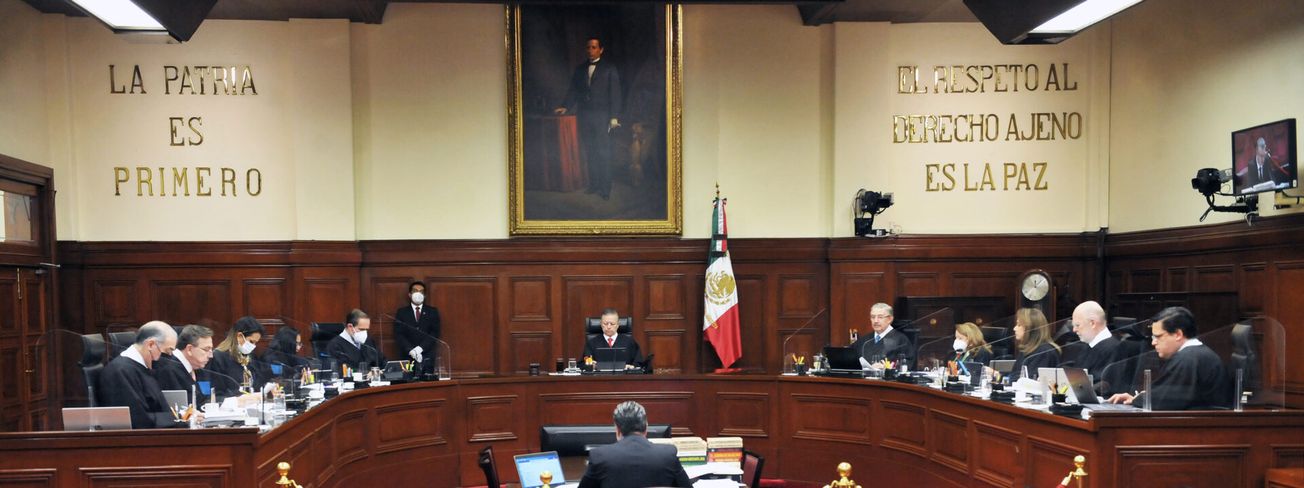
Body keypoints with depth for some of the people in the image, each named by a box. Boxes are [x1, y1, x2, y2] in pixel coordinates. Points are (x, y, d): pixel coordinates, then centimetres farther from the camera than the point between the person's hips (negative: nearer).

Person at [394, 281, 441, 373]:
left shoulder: (433, 312, 10)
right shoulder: (401, 312, 10)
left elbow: (435, 333, 1)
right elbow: (398, 334, 1)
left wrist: (420, 348, -13)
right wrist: (410, 350, -14)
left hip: (427, 356, 0)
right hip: (407, 356, 0)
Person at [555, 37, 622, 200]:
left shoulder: (609, 68, 4)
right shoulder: (580, 69, 16)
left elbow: (615, 93, -1)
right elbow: (573, 91, 13)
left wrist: (614, 117, -9)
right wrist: (565, 107, -4)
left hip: (602, 115, -4)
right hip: (584, 115, 4)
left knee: (603, 152, -8)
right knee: (589, 152, 4)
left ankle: (605, 188, -5)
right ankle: (593, 184, 9)